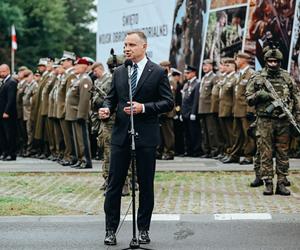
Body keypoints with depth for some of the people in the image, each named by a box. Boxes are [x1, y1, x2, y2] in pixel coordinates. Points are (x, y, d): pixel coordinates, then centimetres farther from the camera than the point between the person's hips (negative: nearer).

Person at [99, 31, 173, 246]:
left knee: (146, 185, 6)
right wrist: (107, 108, -6)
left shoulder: (158, 72, -2)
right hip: (121, 134, 3)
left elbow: (168, 102, -5)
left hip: (146, 137, -3)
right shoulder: (119, 72, 10)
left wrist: (144, 107, -16)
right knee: (114, 184, 2)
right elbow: (112, 97, 16)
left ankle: (144, 229, 16)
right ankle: (111, 230, 8)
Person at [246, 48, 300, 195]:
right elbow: (248, 99, 5)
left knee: (283, 154, 5)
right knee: (266, 154, -2)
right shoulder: (257, 78, 4)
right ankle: (268, 183, 3)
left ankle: (281, 183, 11)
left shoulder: (287, 78, 9)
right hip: (265, 121, -2)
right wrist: (258, 95, -15)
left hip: (283, 122, 2)